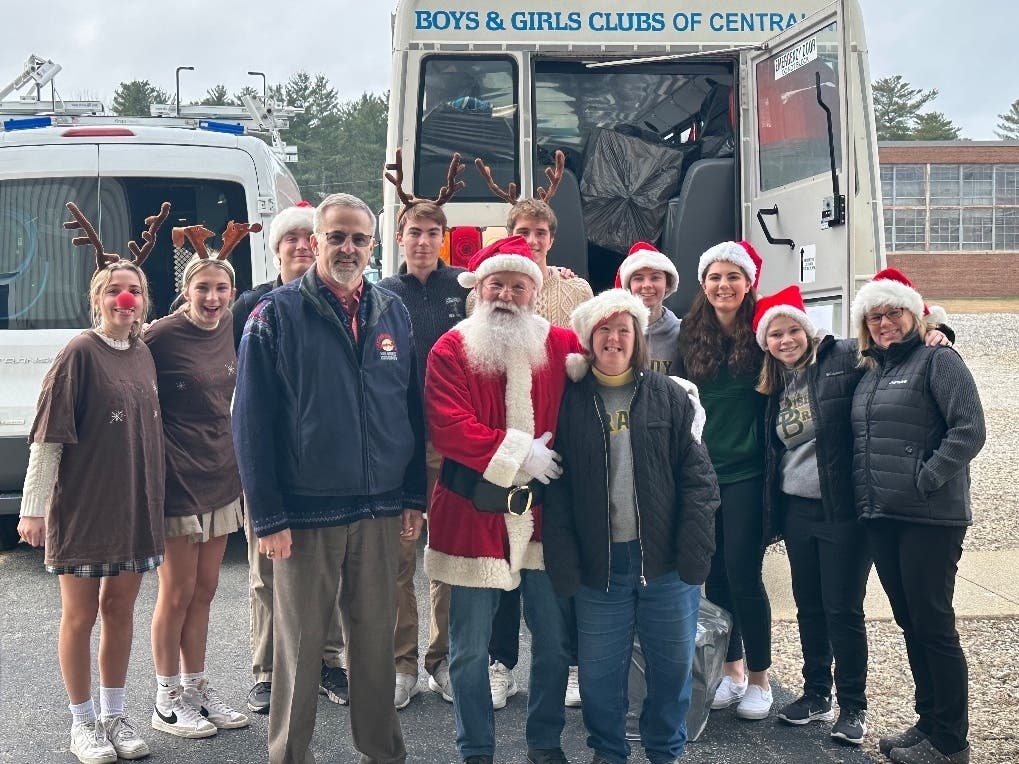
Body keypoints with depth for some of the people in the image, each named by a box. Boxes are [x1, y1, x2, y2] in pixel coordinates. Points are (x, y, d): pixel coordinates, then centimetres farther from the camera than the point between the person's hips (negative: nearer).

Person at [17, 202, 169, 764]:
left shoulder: (143, 355, 7)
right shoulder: (80, 354, -10)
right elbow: (48, 434, -12)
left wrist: (153, 498, 14)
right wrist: (33, 507, -14)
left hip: (135, 506, 6)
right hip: (81, 506, -5)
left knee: (120, 611, 14)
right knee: (80, 616, 7)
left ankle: (114, 716, 27)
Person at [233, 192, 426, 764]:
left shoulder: (393, 312, 8)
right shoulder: (277, 314, -4)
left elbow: (412, 410, 11)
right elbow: (252, 422, -7)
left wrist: (414, 496, 7)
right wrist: (268, 516, -12)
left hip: (382, 512, 4)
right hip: (306, 513, -3)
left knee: (377, 641, 13)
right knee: (300, 645, 8)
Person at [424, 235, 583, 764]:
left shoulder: (562, 346, 3)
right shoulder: (450, 350, -5)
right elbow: (448, 427, -15)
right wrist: (520, 453, -17)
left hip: (542, 512, 2)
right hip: (473, 515, -2)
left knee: (554, 641, 11)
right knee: (470, 649, 7)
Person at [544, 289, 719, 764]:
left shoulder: (668, 396, 3)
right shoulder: (570, 401, 2)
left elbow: (697, 476, -1)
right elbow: (557, 489, -1)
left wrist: (694, 553, -9)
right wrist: (564, 564, -8)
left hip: (665, 562, 0)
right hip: (598, 563, 0)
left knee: (674, 663, 9)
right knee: (599, 670, 8)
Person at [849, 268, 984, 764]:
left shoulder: (937, 361, -5)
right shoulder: (868, 374, 17)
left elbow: (969, 430, -14)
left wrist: (925, 480, -17)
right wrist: (863, 496, 12)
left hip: (930, 517, -7)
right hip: (880, 518, 7)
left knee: (933, 624, -2)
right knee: (909, 623, 13)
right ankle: (928, 724, 25)